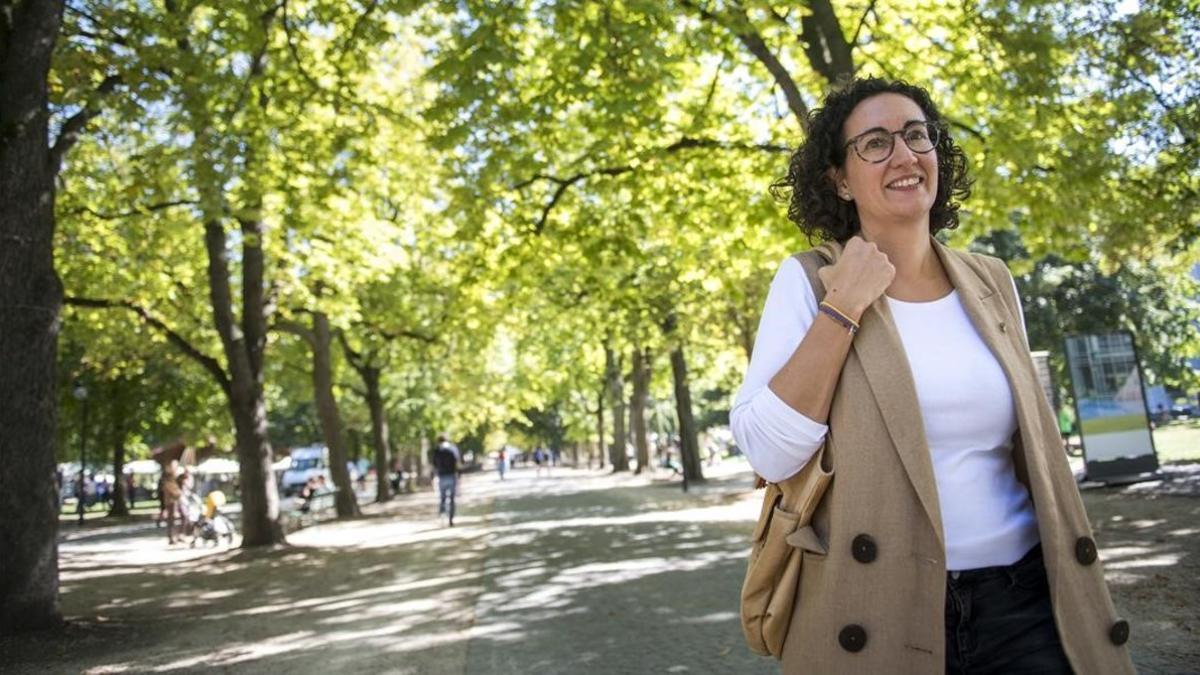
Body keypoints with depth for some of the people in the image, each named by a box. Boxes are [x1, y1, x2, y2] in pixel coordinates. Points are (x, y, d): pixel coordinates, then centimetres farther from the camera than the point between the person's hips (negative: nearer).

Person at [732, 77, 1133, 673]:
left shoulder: (991, 283, 6)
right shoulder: (809, 282, -6)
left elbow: (1033, 446, 14)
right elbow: (766, 453, -16)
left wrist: (1074, 590, 12)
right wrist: (843, 306, -18)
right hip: (874, 610, -3)